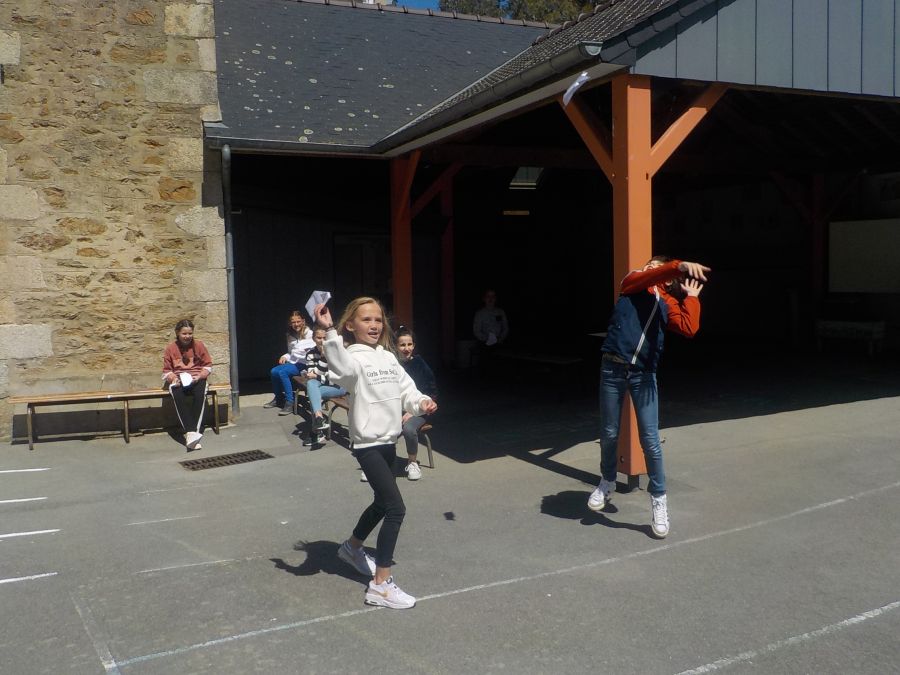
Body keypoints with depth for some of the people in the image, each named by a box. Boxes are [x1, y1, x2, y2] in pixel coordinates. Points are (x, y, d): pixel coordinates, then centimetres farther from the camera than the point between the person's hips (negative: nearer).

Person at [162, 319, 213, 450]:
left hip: (197, 379, 0)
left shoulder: (199, 345, 5)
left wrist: (199, 377, -10)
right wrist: (174, 379, -12)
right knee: (178, 395, -36)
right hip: (178, 380, 0)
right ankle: (191, 432, -46)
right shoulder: (171, 349, 5)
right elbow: (166, 371, 9)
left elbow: (208, 366, 8)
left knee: (200, 394, -36)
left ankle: (191, 433, -39)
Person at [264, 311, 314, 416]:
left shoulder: (309, 334, -6)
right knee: (273, 371, -15)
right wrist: (285, 356, 5)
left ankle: (290, 403, -24)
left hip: (303, 364, -7)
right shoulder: (290, 335, 15)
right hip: (293, 362, 7)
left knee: (282, 372, -28)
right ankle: (278, 398, 7)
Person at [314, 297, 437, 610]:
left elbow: (406, 389, 7)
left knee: (382, 503, 24)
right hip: (368, 444, -8)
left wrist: (421, 403, -13)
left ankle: (352, 547, 51)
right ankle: (380, 584, -6)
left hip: (389, 441, 8)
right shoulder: (354, 358, -14)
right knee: (396, 509, -14)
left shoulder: (389, 357, 10)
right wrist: (329, 331, -49)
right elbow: (341, 367, -39)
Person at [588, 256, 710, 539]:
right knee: (609, 434, 11)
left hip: (644, 375, 1)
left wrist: (692, 297, 7)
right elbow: (646, 276, -14)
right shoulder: (632, 282, 10)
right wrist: (681, 265, -28)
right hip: (613, 369, -1)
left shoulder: (670, 303, 15)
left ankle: (658, 499, 13)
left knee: (650, 441, -2)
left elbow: (690, 329, -2)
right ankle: (607, 483, 34)